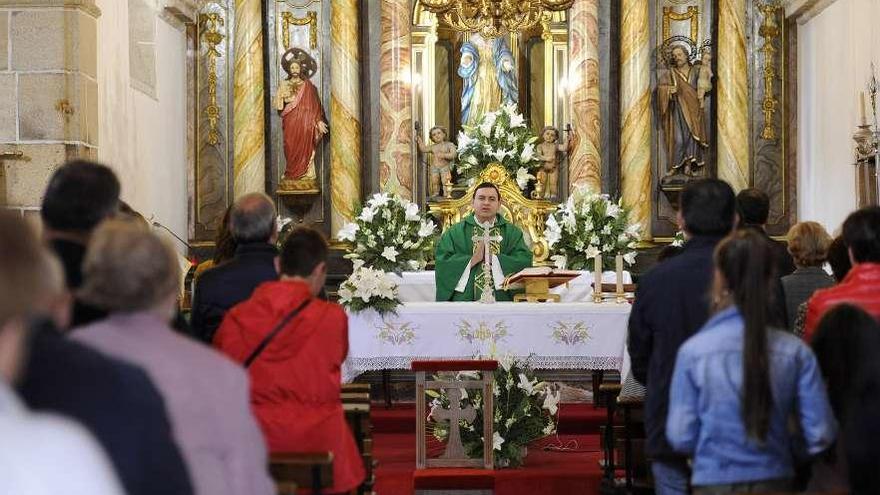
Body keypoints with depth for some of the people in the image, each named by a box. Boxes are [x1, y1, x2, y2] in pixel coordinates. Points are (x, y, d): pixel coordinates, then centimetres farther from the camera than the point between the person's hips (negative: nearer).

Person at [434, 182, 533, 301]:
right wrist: (472, 260, -16)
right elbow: (442, 262, -7)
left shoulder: (513, 233, 6)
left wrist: (492, 258, -15)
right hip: (465, 298, -1)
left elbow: (524, 261, -8)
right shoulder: (454, 233, 4)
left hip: (502, 300, 1)